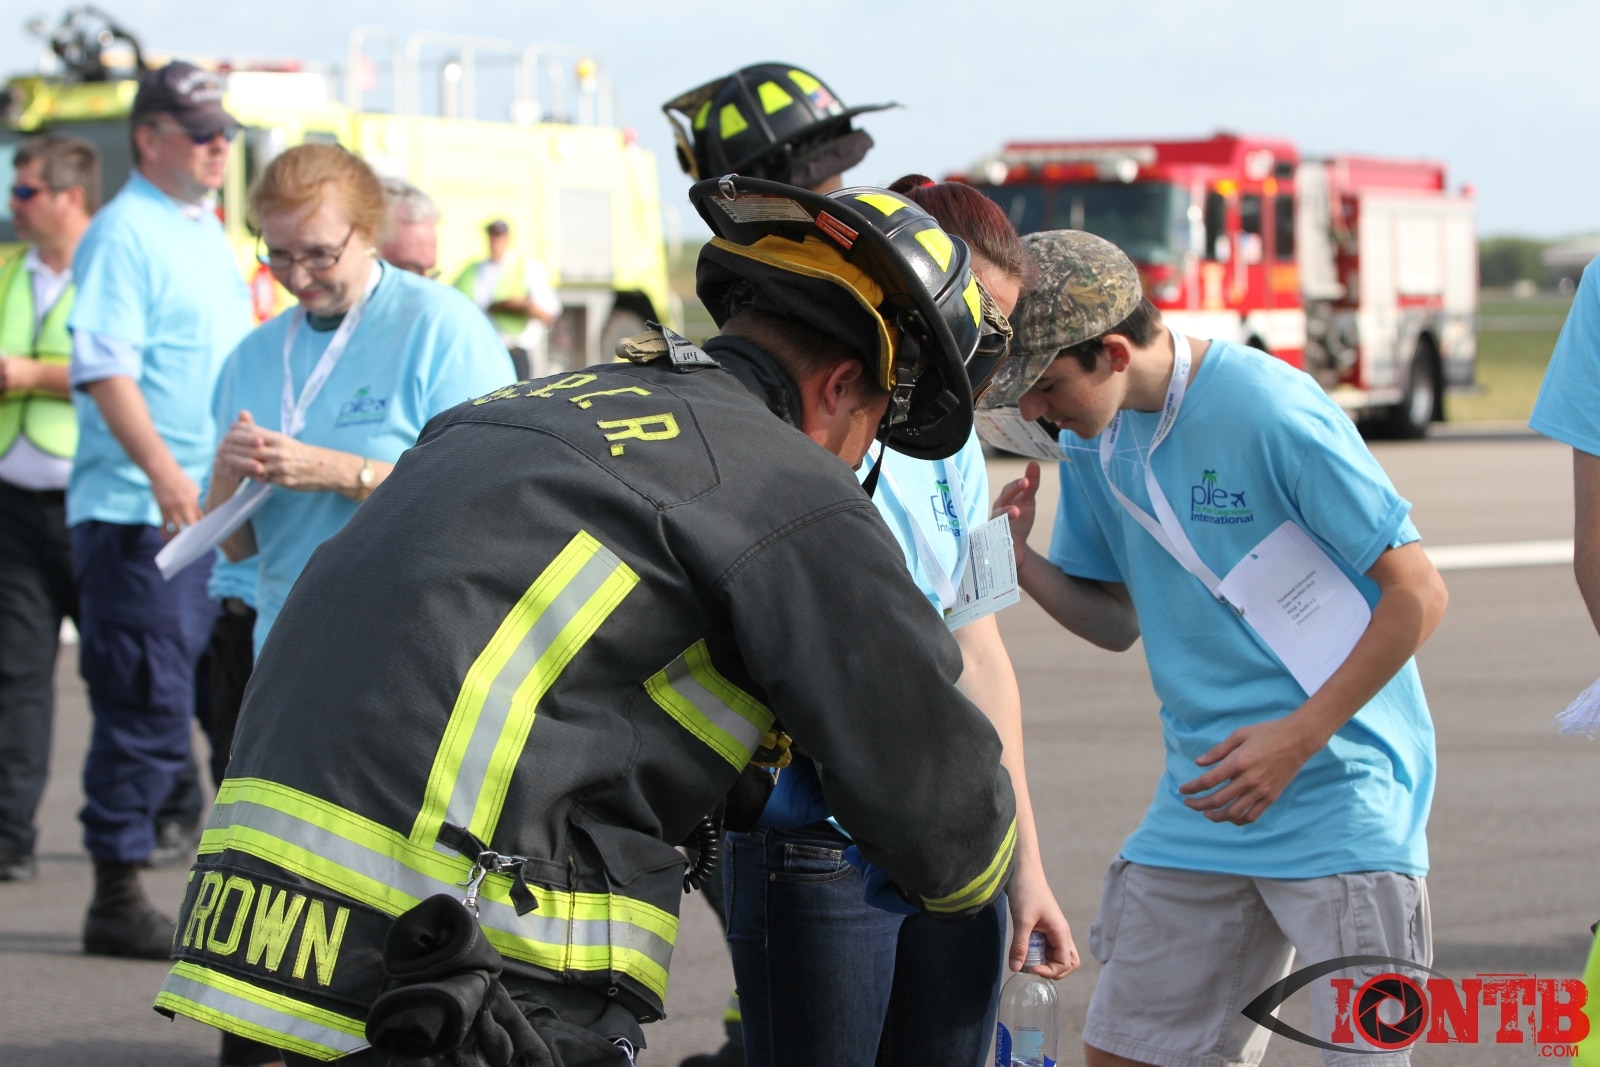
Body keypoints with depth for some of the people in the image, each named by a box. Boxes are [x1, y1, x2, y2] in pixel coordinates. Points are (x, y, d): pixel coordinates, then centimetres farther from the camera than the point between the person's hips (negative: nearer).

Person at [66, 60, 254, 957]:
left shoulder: (210, 235, 18)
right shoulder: (124, 234, -9)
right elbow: (104, 367, -19)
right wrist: (163, 472, -28)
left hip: (217, 514, 9)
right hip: (139, 515, -9)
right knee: (148, 713, -7)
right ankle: (118, 898, -1)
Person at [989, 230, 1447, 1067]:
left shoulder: (1271, 412, -17)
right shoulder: (1092, 440, 5)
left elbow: (1417, 593, -14)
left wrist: (1297, 740, -17)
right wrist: (1022, 565, -6)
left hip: (1343, 801, -7)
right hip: (1200, 808, 7)